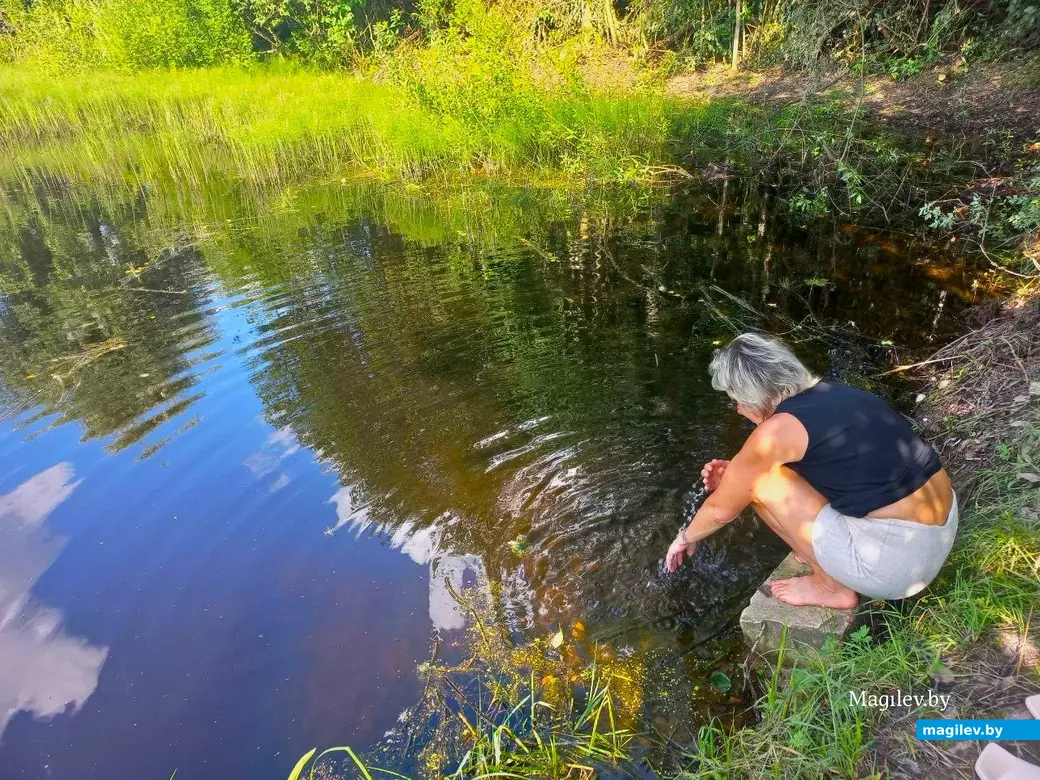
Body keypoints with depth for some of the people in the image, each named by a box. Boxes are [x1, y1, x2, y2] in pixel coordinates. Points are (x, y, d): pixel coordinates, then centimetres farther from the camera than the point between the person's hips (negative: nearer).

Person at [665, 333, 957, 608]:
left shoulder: (778, 429, -16)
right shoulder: (834, 395, 7)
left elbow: (722, 509, -2)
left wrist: (686, 537, 18)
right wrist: (737, 475, 22)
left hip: (898, 559, -9)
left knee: (759, 482, -4)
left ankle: (832, 586, 7)